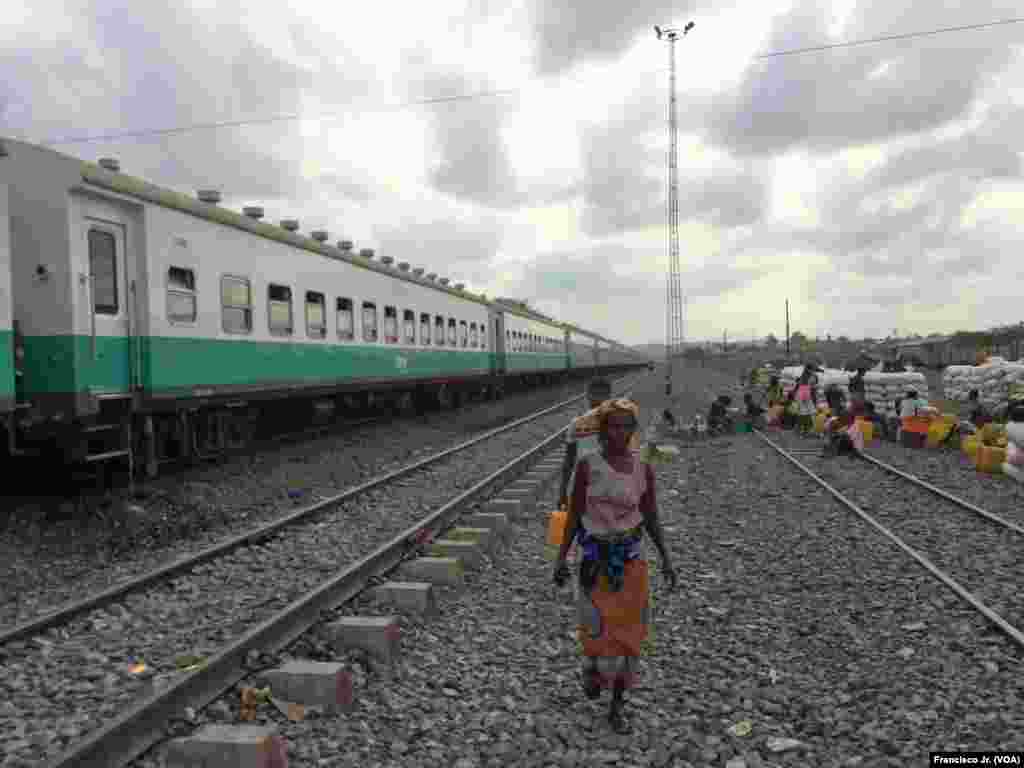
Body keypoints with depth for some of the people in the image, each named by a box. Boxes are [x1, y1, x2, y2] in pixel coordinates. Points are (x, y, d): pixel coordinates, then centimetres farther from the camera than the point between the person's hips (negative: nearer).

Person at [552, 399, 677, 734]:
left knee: (627, 631, 6)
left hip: (632, 558, 2)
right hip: (595, 557, -2)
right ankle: (593, 668, 39)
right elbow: (574, 514, -2)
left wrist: (665, 557, -1)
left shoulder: (643, 469, -2)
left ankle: (617, 706, 23)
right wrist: (561, 556, -4)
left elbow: (651, 517, 6)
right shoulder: (587, 465, -7)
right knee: (597, 627, 2)